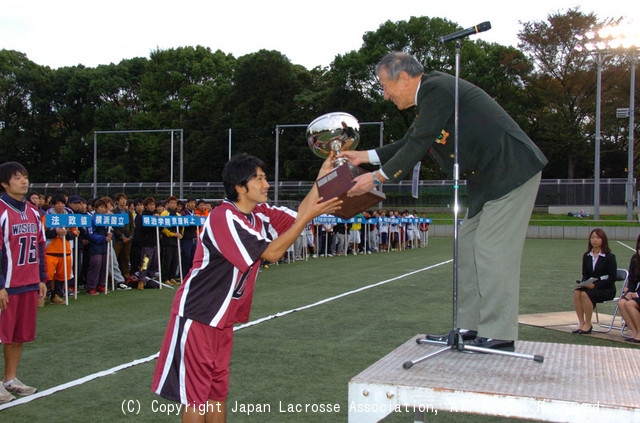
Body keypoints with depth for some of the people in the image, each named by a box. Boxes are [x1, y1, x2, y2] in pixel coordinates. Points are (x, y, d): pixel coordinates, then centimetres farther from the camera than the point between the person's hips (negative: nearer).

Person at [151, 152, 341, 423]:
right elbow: (271, 253, -22)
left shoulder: (259, 213, 4)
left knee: (218, 391, 15)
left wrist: (322, 178, -5)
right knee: (196, 394, 0)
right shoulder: (224, 217, -22)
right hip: (198, 316, -9)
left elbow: (295, 217, 2)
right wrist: (308, 215, -22)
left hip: (222, 318, 9)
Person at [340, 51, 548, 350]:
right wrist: (366, 156, 18)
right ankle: (469, 326, 17)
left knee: (491, 250, -11)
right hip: (487, 178, 11)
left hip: (510, 172, -11)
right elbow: (410, 143, 20)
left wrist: (378, 178, -11)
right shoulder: (429, 95, 14)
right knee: (468, 247, 11)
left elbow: (419, 145, -18)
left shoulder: (436, 89, -16)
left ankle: (498, 334, -4)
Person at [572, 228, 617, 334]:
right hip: (590, 286, 5)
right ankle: (581, 322, -21)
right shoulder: (586, 256, 9)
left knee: (585, 294, -31)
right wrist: (584, 283, -9)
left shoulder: (609, 257, -7)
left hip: (607, 290, -5)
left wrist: (595, 285, -21)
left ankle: (588, 325, -20)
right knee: (576, 292, -26)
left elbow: (612, 278, -11)